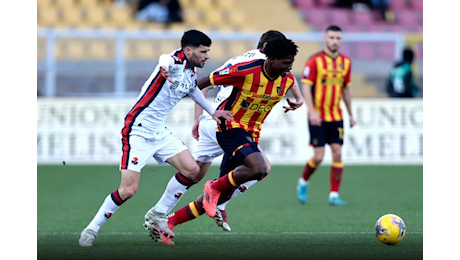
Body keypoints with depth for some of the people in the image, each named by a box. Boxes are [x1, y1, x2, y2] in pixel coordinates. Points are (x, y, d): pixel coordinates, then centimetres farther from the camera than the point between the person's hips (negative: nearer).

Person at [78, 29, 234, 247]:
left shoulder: (191, 75, 8)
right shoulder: (176, 61, -18)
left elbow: (195, 89, 32)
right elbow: (165, 58, -43)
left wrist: (212, 112, 34)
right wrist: (163, 67, -66)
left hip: (159, 132, 9)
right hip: (137, 130, -9)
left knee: (191, 170, -2)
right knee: (128, 190, -14)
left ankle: (157, 215, 12)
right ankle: (91, 229, 3)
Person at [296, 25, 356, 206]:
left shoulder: (345, 62, 8)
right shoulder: (315, 61, -8)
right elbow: (306, 87, -11)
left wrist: (351, 115, 17)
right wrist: (312, 111, -21)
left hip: (336, 116, 4)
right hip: (318, 116, -4)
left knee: (337, 153, -4)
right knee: (318, 156, -7)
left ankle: (334, 195, 1)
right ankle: (303, 181, 22)